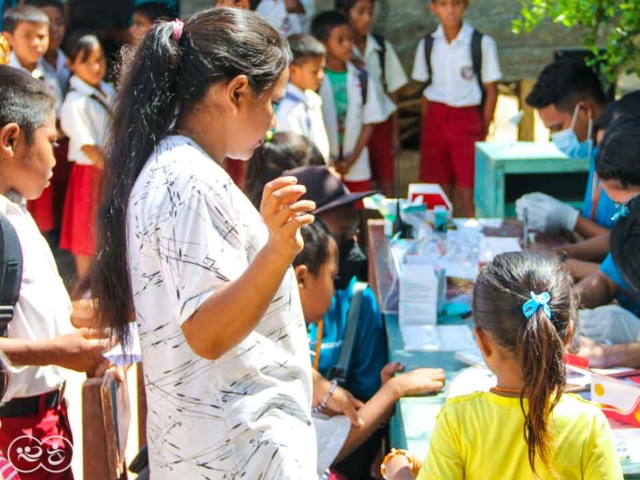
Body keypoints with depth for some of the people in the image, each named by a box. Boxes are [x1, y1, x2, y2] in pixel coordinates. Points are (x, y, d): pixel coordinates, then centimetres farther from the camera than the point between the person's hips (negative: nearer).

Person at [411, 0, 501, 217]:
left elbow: (491, 91, -1)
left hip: (468, 120, -3)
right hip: (435, 120, 3)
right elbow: (425, 90, 13)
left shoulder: (482, 43, -5)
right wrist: (426, 127, 7)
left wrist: (483, 132, -3)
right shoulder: (427, 44, 6)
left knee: (468, 195, -8)